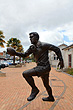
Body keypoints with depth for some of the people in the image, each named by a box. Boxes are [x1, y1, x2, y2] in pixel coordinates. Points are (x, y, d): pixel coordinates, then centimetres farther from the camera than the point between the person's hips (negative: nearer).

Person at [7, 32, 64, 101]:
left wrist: (61, 60, -7)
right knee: (46, 85, 23)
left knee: (25, 74, -19)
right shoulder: (32, 47, 9)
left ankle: (34, 89, -2)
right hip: (40, 67, 8)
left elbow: (57, 49, -7)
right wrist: (16, 53, -2)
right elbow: (25, 55, 14)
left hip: (44, 67, -8)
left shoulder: (43, 45, -13)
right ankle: (51, 97, 45)